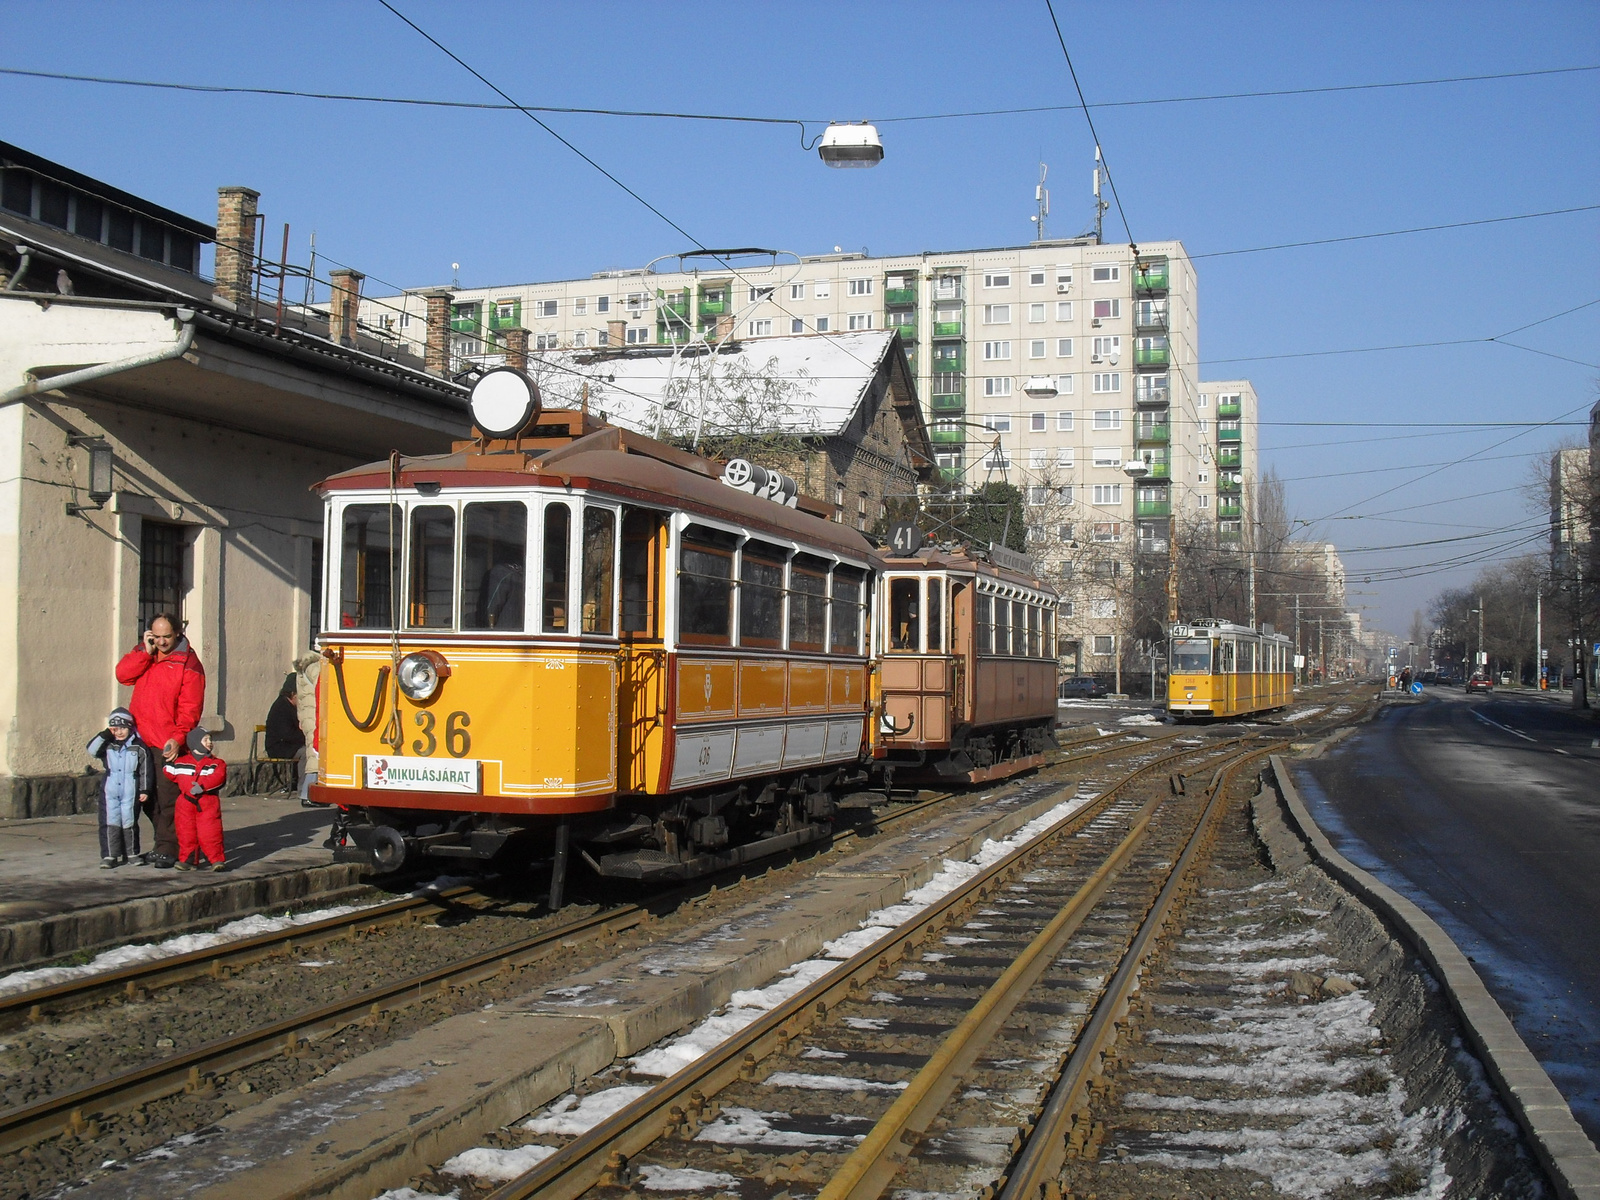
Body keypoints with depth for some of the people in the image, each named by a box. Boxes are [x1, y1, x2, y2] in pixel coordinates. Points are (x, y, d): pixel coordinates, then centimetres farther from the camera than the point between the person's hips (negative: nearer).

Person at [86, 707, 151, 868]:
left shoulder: (139, 747, -1)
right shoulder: (107, 745, 6)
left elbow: (145, 770, 0)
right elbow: (92, 749, -11)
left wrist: (144, 790, -3)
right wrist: (105, 734, -15)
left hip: (131, 793, -1)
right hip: (109, 792, 2)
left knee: (129, 823, 6)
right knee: (109, 824, -2)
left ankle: (132, 853, 18)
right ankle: (109, 855, 0)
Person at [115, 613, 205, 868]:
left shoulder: (188, 664, -7)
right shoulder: (143, 654, 12)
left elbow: (190, 708, -12)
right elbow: (123, 674, -4)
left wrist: (178, 738, -22)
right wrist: (146, 652, -10)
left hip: (169, 744, -6)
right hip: (141, 740, 6)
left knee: (169, 798, -7)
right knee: (147, 798, 13)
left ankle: (167, 849, -1)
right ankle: (164, 843, 24)